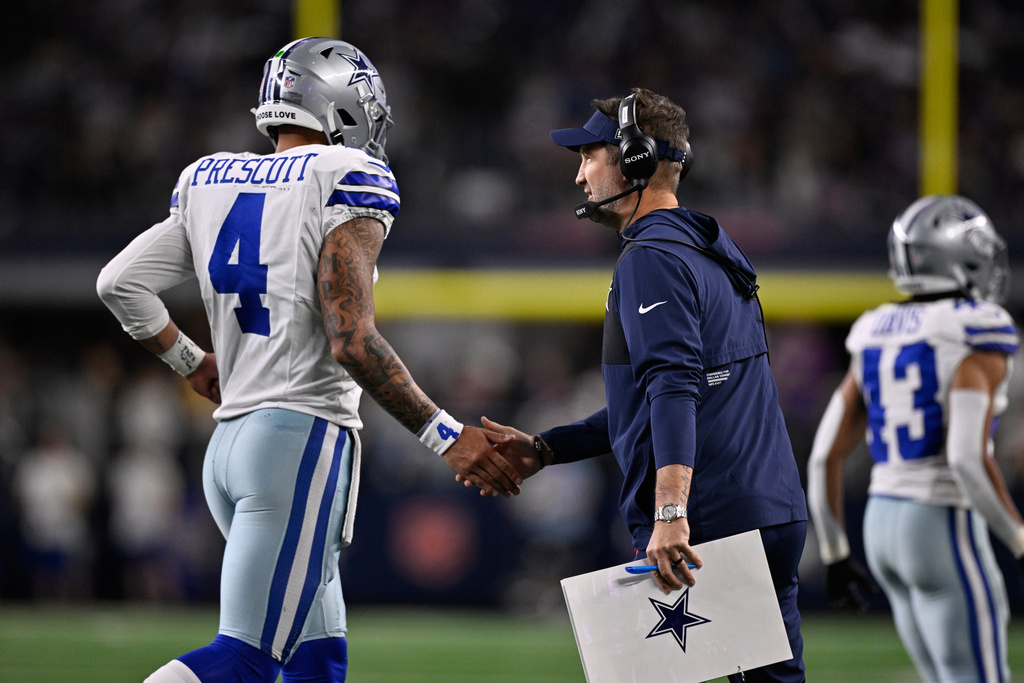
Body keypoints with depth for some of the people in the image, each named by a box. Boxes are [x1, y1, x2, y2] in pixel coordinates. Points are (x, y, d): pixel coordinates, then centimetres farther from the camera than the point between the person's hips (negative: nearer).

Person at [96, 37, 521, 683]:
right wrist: (447, 436, -9)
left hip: (230, 441, 8)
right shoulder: (346, 180, -7)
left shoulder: (209, 180, 13)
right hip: (302, 436, -8)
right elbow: (352, 341, -15)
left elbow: (121, 282, 11)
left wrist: (190, 361, 28)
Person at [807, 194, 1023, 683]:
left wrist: (834, 554, 19)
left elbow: (825, 456, 11)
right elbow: (968, 458, -22)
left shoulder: (877, 338, 11)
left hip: (884, 520, 8)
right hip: (945, 532, -8)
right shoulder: (976, 339, -11)